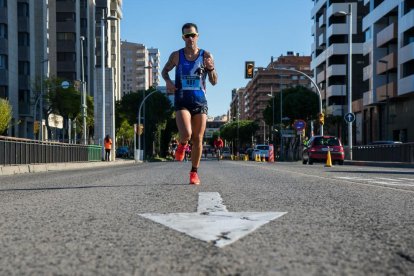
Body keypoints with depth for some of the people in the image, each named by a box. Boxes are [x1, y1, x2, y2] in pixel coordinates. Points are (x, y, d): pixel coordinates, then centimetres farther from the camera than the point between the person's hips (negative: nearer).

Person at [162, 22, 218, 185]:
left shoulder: (206, 56, 3)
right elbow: (165, 71, 19)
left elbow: (214, 82, 3)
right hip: (182, 101, -1)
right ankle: (182, 145, 17)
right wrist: (168, 81, -2)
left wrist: (211, 68, -16)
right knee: (186, 134, -21)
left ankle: (194, 172, 19)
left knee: (198, 139, 3)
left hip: (200, 101, 1)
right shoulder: (176, 55, 3)